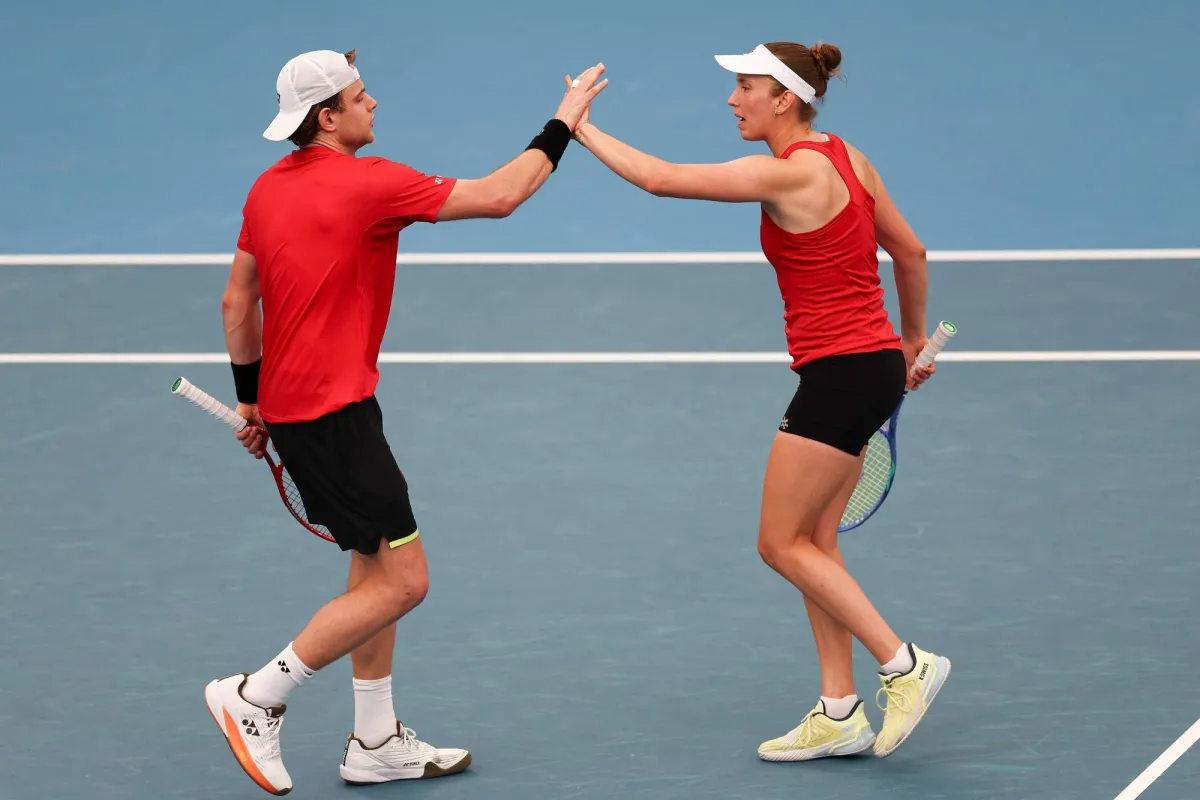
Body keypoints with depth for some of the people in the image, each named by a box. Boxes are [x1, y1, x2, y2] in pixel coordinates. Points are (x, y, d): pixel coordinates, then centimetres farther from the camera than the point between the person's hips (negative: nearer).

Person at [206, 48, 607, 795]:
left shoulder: (270, 188, 9)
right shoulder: (367, 183, -16)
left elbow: (237, 301, 15)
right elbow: (498, 197, -10)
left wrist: (252, 398, 24)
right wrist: (563, 127, 1)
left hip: (290, 405, 10)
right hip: (334, 413, -10)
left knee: (376, 564, 17)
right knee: (401, 581, -6)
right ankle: (256, 698, -4)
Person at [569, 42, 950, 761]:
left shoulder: (790, 173, -18)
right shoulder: (846, 158, 8)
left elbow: (659, 177, -18)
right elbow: (911, 252, 17)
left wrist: (582, 128, -7)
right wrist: (913, 339, 29)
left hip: (842, 375, -9)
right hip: (874, 366, 9)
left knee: (782, 543, 0)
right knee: (812, 542, 12)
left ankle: (905, 665, 1)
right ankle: (840, 713, 14)